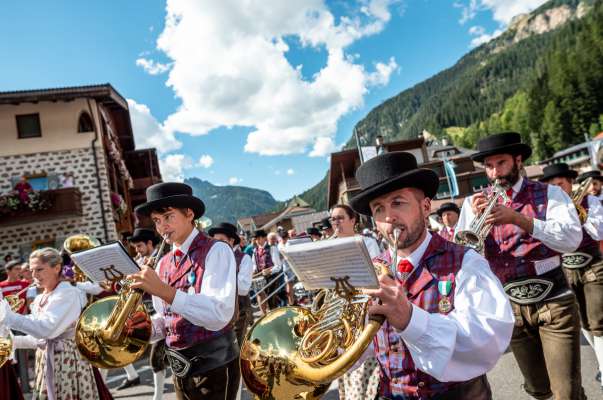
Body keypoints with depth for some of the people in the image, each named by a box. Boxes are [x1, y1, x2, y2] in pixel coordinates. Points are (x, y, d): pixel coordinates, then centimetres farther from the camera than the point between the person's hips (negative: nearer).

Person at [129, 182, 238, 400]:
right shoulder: (163, 263, 5)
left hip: (213, 365, -6)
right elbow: (165, 320, 11)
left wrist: (163, 290, -30)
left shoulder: (216, 251, -14)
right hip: (179, 367, 6)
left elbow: (219, 315, -26)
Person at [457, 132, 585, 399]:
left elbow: (572, 239, -20)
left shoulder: (549, 194, -3)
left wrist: (517, 218, -30)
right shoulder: (475, 203, 1)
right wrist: (476, 219, -23)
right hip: (511, 307, 2)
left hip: (554, 302, -2)